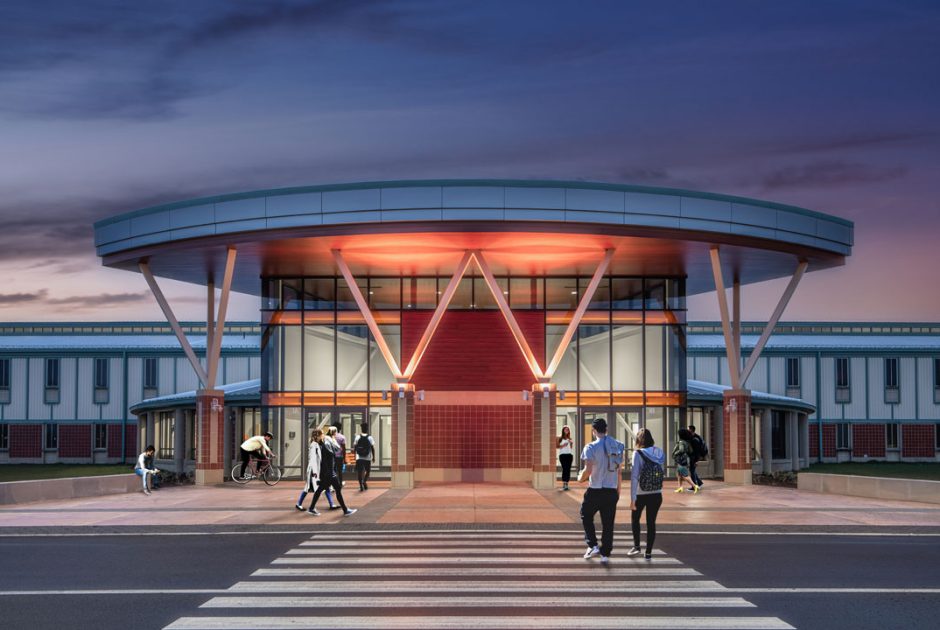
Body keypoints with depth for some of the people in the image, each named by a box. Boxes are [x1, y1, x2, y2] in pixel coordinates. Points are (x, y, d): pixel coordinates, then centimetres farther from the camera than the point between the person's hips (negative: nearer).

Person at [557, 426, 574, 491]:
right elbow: (557, 446, -2)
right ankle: (563, 484, -11)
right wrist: (563, 445, -15)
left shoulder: (569, 439, 15)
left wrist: (571, 443, -4)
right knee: (564, 468, -11)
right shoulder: (560, 438, 5)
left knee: (568, 469, -1)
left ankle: (566, 483, 3)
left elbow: (571, 447, 14)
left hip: (569, 454, 4)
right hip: (562, 454, -4)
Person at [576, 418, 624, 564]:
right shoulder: (618, 447, 5)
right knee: (608, 523, 10)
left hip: (595, 490, -4)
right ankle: (605, 554, 12)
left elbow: (588, 470, -20)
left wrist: (580, 477, 2)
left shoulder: (591, 447, -12)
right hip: (612, 491, 4)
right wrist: (618, 491, 17)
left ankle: (592, 545, 8)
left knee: (586, 516, 18)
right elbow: (619, 472, 9)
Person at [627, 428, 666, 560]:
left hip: (641, 494, -3)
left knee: (635, 519, 20)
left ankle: (636, 546, 15)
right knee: (651, 522, 12)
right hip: (656, 495, 3)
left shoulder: (638, 454, -13)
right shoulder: (659, 453, 1)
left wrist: (632, 498, -17)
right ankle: (649, 552, 12)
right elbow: (663, 472, 8)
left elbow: (634, 476, -18)